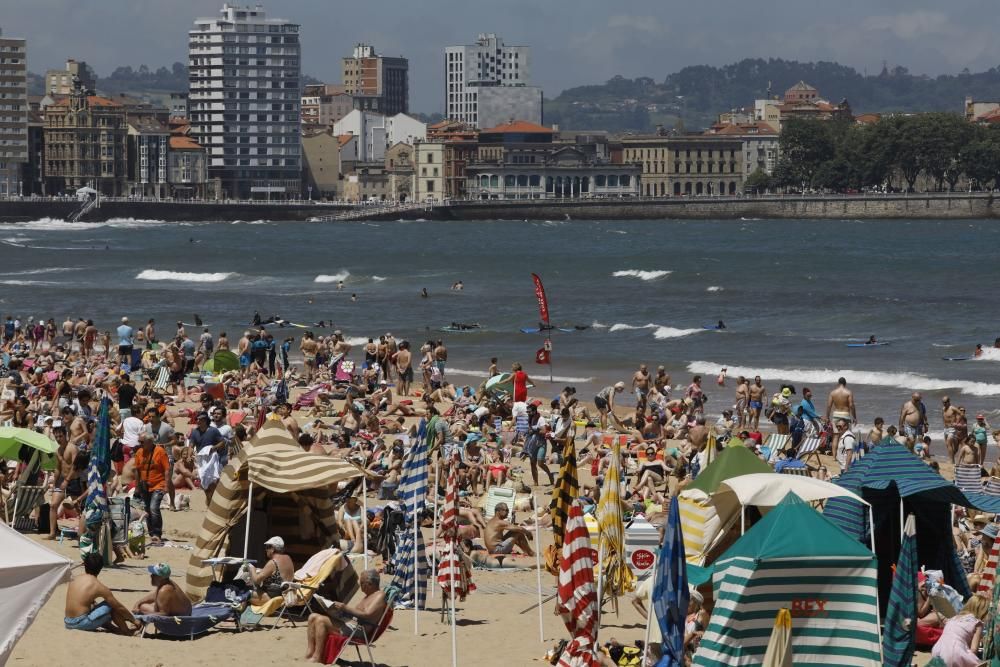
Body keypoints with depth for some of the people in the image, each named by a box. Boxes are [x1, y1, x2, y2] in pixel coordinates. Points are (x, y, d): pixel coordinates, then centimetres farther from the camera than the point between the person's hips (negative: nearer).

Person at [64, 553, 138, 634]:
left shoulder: (75, 579, 10)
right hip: (82, 623, -7)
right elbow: (119, 607, 1)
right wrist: (134, 621, 13)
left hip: (68, 623, 7)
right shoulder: (99, 587, -7)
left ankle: (116, 629, 33)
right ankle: (127, 631, 12)